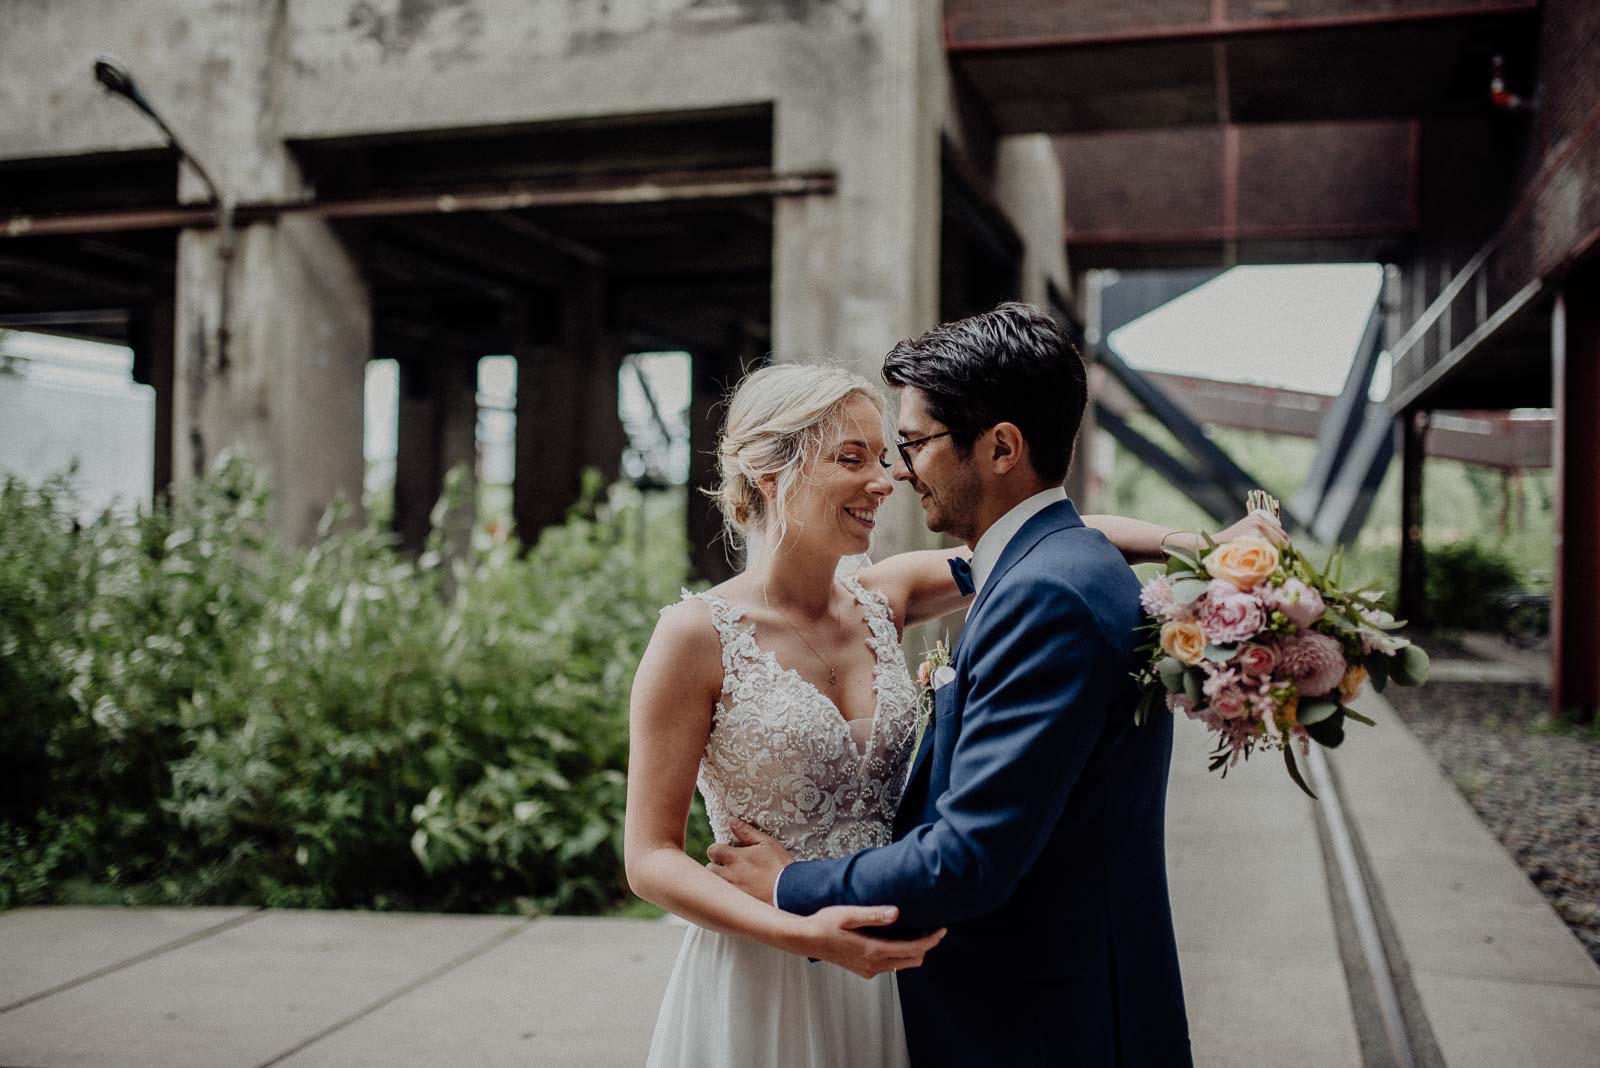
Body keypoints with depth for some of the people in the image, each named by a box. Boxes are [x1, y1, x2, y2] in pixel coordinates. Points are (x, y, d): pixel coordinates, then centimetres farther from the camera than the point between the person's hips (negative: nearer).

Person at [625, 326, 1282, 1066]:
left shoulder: (883, 600, 2)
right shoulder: (698, 635, -13)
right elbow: (651, 857, -13)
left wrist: (1191, 544, -7)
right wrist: (800, 933, -25)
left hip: (876, 978, 5)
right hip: (756, 994, -5)